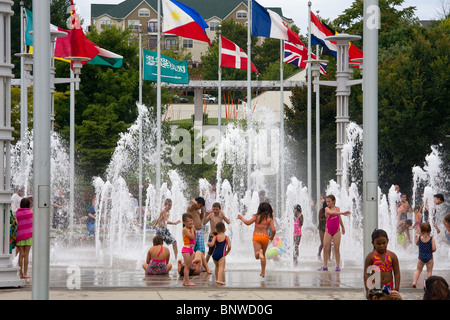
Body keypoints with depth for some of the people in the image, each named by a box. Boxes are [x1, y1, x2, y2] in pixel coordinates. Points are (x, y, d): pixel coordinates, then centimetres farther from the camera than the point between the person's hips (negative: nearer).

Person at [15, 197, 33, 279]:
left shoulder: (17, 212, 4)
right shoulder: (30, 212, -3)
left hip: (20, 235, 3)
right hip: (29, 235, -3)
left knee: (21, 254, 5)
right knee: (26, 254, -1)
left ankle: (20, 273, 2)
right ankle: (25, 274, -2)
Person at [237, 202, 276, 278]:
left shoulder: (257, 216, -1)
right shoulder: (270, 219, 1)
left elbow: (248, 222, -8)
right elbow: (273, 230, -7)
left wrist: (241, 217, 10)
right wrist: (271, 237, 13)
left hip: (256, 236, -2)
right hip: (265, 237, 2)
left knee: (257, 256, -11)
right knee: (263, 255, 21)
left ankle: (259, 252, -47)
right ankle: (263, 272, 22)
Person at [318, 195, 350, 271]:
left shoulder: (337, 208, 5)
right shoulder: (327, 209, -7)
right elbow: (332, 212, -30)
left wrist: (343, 227, 32)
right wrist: (342, 213, -41)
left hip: (336, 231, 1)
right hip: (328, 231, -1)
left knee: (336, 249, -1)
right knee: (326, 248, -3)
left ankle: (337, 266, 3)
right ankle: (325, 266, 3)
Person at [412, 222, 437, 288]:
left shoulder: (419, 237, -9)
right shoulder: (431, 239, -12)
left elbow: (417, 244, 10)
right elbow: (434, 249, -14)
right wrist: (430, 251, 6)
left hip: (421, 257, 1)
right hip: (429, 257, -1)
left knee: (418, 270, 18)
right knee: (429, 271, 10)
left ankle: (414, 282, 8)